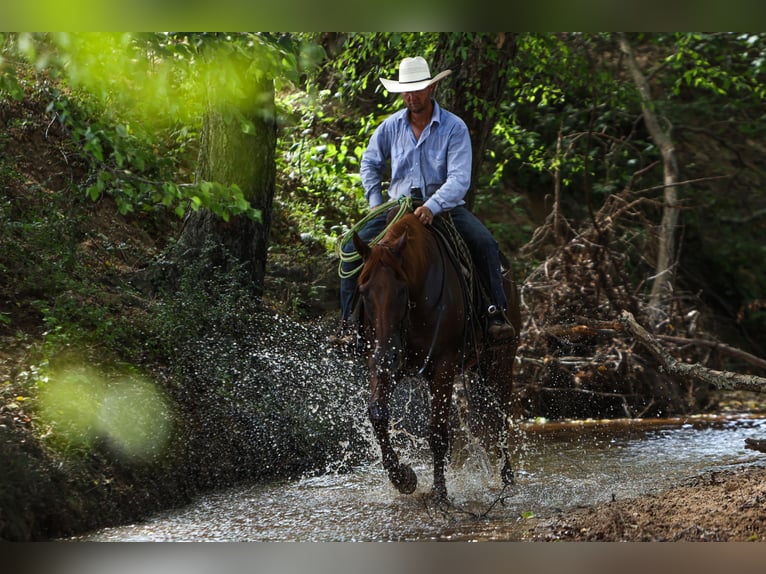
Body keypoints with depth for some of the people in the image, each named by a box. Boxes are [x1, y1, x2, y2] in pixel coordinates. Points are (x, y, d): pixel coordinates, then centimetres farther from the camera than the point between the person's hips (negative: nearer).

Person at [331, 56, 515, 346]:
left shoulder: (454, 127, -11)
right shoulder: (391, 126, -1)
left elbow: (459, 179, -21)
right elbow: (370, 164, 17)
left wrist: (432, 207, -36)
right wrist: (375, 202, 4)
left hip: (444, 206, -2)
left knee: (485, 244, -28)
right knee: (353, 247, -17)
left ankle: (496, 313, -16)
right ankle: (348, 321, -10)